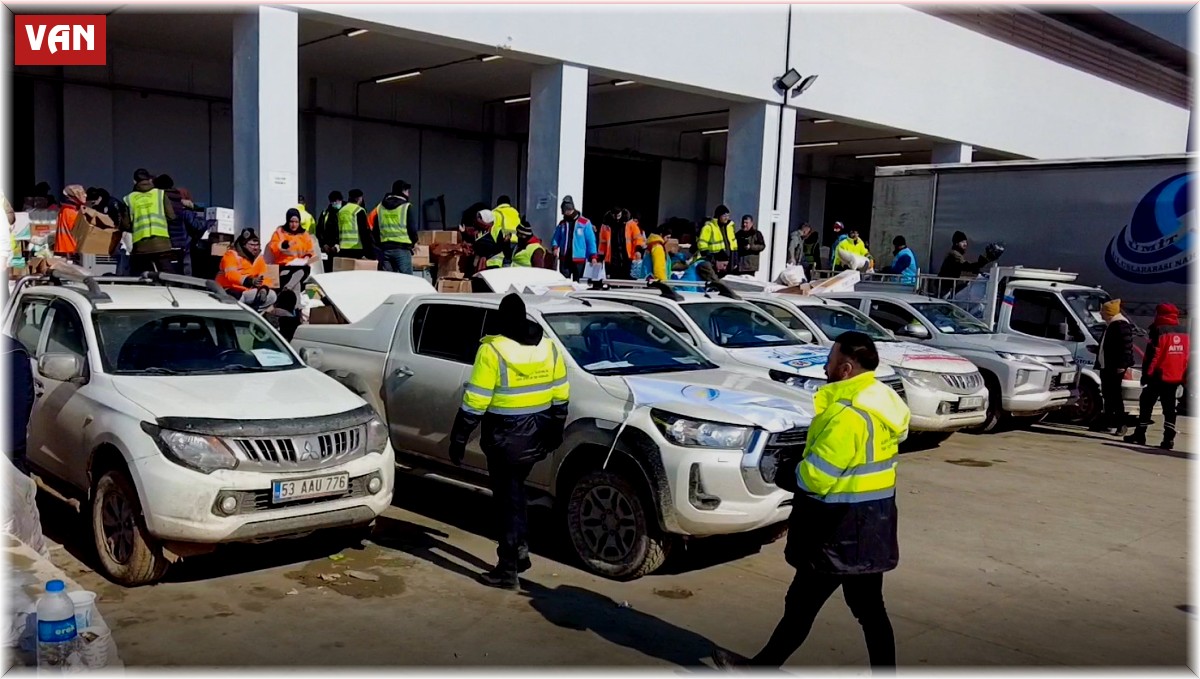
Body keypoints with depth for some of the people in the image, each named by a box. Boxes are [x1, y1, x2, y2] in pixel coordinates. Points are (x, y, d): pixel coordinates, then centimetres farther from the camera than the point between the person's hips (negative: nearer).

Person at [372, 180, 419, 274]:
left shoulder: (380, 207, 12)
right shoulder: (406, 207, -4)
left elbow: (375, 230, 11)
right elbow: (412, 229, -6)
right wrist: (413, 242, 12)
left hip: (384, 249, 5)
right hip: (402, 249, -5)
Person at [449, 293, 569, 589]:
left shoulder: (493, 350, -15)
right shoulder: (549, 346, 3)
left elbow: (475, 401, -16)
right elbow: (561, 395, 9)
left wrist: (459, 438, -8)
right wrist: (555, 430, 20)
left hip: (505, 439, -6)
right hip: (536, 438, 6)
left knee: (508, 498, 2)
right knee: (514, 491, 23)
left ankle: (508, 570, 7)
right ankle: (519, 549, 27)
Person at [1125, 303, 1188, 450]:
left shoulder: (1159, 331, -11)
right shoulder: (1184, 332, 9)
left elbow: (1152, 355, -14)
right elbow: (1187, 356, 11)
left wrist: (1146, 374, -7)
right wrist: (1184, 377, 15)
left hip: (1158, 376, -6)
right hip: (1175, 378, 6)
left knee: (1146, 405, 5)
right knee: (1169, 409, 8)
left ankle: (1140, 435, 8)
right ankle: (1168, 439, 3)